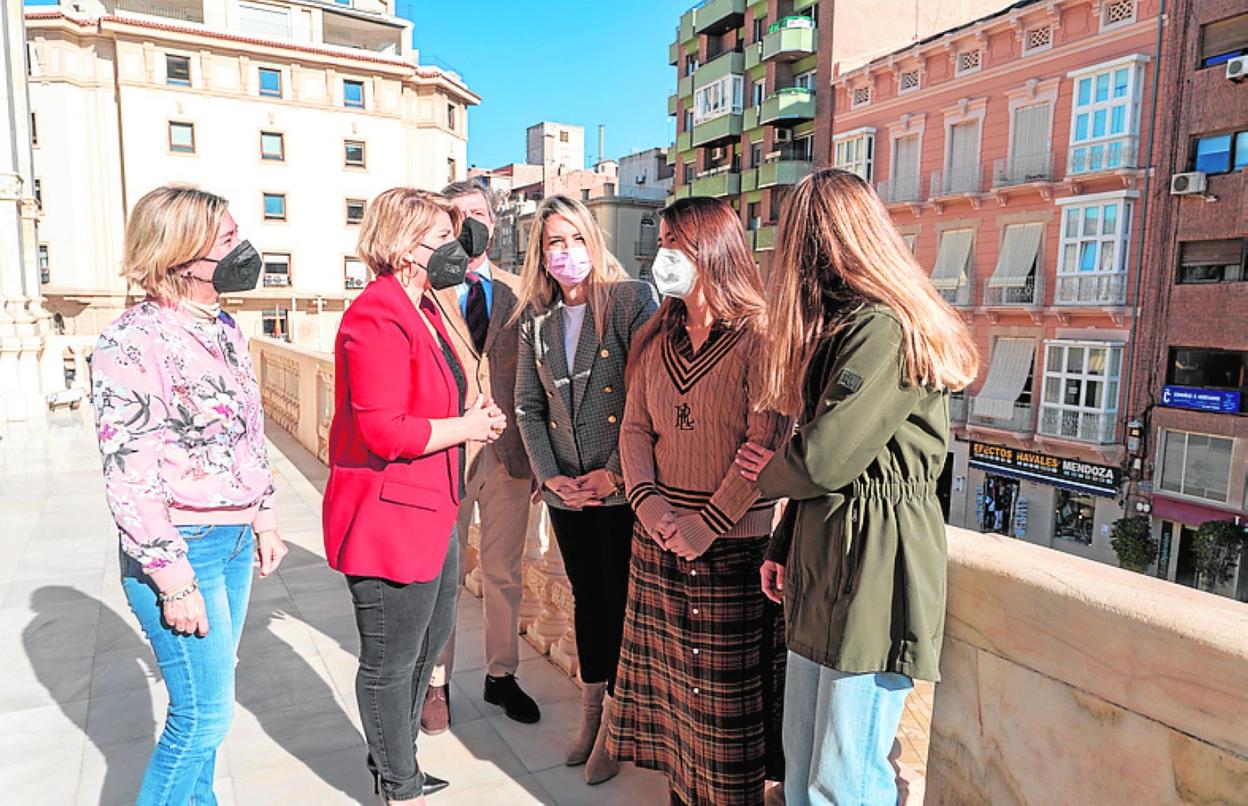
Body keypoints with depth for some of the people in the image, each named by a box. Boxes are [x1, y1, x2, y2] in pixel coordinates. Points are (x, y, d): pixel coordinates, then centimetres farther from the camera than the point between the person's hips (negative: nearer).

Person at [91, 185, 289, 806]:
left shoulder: (223, 329, 8)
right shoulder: (133, 342, -16)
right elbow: (130, 476, -18)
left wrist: (263, 518, 17)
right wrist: (174, 580, -17)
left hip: (234, 542, 8)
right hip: (181, 548, -7)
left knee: (208, 702, 19)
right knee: (206, 713, 1)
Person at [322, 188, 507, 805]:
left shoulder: (423, 310, 13)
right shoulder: (378, 318, -20)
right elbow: (384, 433, -26)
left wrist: (473, 411, 4)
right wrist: (468, 427, -15)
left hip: (431, 509, 11)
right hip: (390, 516, -11)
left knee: (429, 640, 23)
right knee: (392, 660, 8)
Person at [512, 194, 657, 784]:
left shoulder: (631, 299, -8)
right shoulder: (536, 320, 8)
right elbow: (528, 405, 8)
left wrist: (614, 472, -16)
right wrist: (550, 476, -3)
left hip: (622, 486, -5)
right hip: (566, 490, 5)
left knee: (621, 598, 5)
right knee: (586, 596, 17)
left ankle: (614, 725, 24)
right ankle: (590, 713, 34)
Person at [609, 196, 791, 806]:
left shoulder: (759, 337, -10)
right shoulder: (655, 340, 10)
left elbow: (765, 447, -16)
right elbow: (635, 427, 8)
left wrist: (708, 523, -18)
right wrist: (646, 500, -8)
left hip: (733, 543, -6)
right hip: (658, 539, 6)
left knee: (729, 688, 6)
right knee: (669, 680, 16)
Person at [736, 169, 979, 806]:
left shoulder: (884, 329, -17)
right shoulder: (839, 325, 16)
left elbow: (826, 459, -20)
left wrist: (767, 472, 2)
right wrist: (783, 548, 15)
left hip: (875, 570, -9)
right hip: (822, 565, 10)